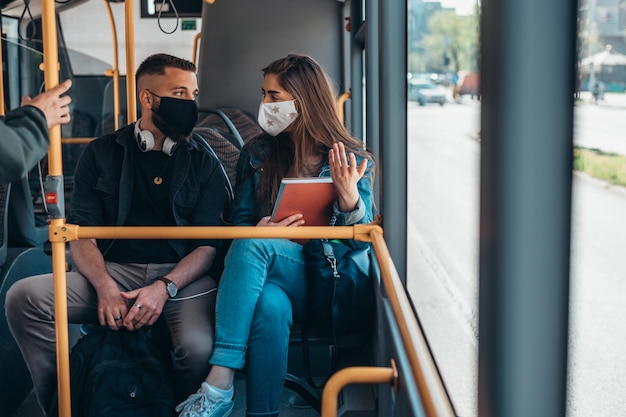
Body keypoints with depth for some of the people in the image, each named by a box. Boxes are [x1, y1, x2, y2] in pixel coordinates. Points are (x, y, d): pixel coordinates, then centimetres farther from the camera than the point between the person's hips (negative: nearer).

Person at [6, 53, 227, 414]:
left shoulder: (204, 164, 10)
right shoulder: (101, 155, 11)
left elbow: (209, 245, 2)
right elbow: (81, 234, 4)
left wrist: (165, 288, -17)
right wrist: (105, 287, -16)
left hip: (183, 275, -1)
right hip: (115, 271, 1)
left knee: (198, 348, -34)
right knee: (24, 297, -23)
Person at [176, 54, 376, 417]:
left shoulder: (354, 160, 6)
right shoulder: (257, 153, 12)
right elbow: (240, 222, 10)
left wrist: (349, 194, -20)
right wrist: (257, 230, -15)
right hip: (266, 278, 2)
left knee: (253, 244, -33)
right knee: (270, 304, -37)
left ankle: (219, 385, -36)